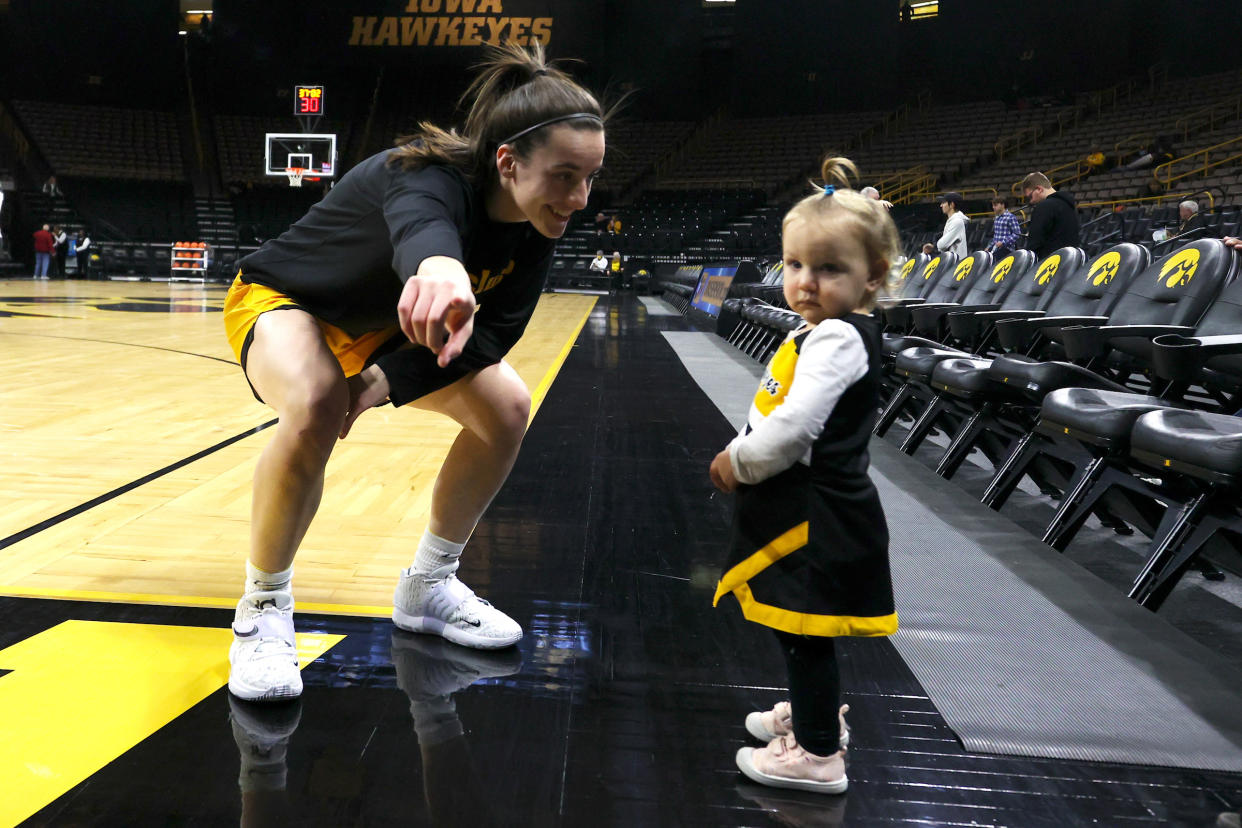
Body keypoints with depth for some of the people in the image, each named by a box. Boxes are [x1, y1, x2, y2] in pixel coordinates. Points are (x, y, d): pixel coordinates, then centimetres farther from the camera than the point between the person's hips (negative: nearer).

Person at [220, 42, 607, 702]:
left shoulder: (535, 226, -18)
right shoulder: (436, 174, -38)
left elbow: (494, 331, -14)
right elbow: (419, 222, -63)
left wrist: (391, 379, -29)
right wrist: (440, 268, -88)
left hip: (384, 323, 7)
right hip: (281, 301, -6)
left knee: (505, 407, -7)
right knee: (316, 407, -36)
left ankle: (428, 586, 12)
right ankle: (263, 605, -13)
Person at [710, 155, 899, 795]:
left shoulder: (838, 339, -20)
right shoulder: (823, 332, 11)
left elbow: (793, 427, -28)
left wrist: (737, 461, -13)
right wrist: (743, 459, 3)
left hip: (817, 518, -10)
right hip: (800, 508, 10)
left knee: (804, 634, 1)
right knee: (794, 628, 24)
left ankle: (818, 754, 13)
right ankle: (815, 711, 43)